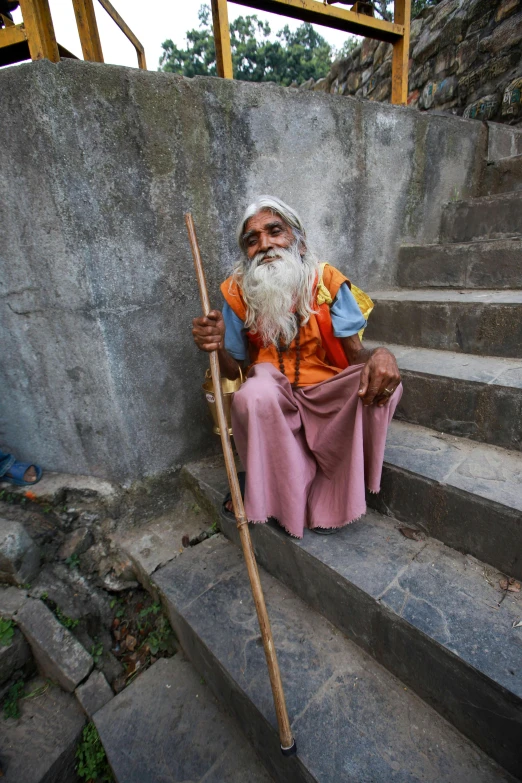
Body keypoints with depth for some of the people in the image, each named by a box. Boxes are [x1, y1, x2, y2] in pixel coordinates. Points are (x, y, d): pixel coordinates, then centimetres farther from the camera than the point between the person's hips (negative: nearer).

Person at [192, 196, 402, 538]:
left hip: (327, 393, 1)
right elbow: (236, 370, 0)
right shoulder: (239, 294, -5)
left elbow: (356, 354, -8)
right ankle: (294, 503, -11)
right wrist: (218, 347, -23)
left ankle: (331, 496, -9)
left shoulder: (327, 283, -7)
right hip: (275, 396, 0)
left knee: (382, 382, -25)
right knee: (252, 396, -34)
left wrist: (381, 355, -32)